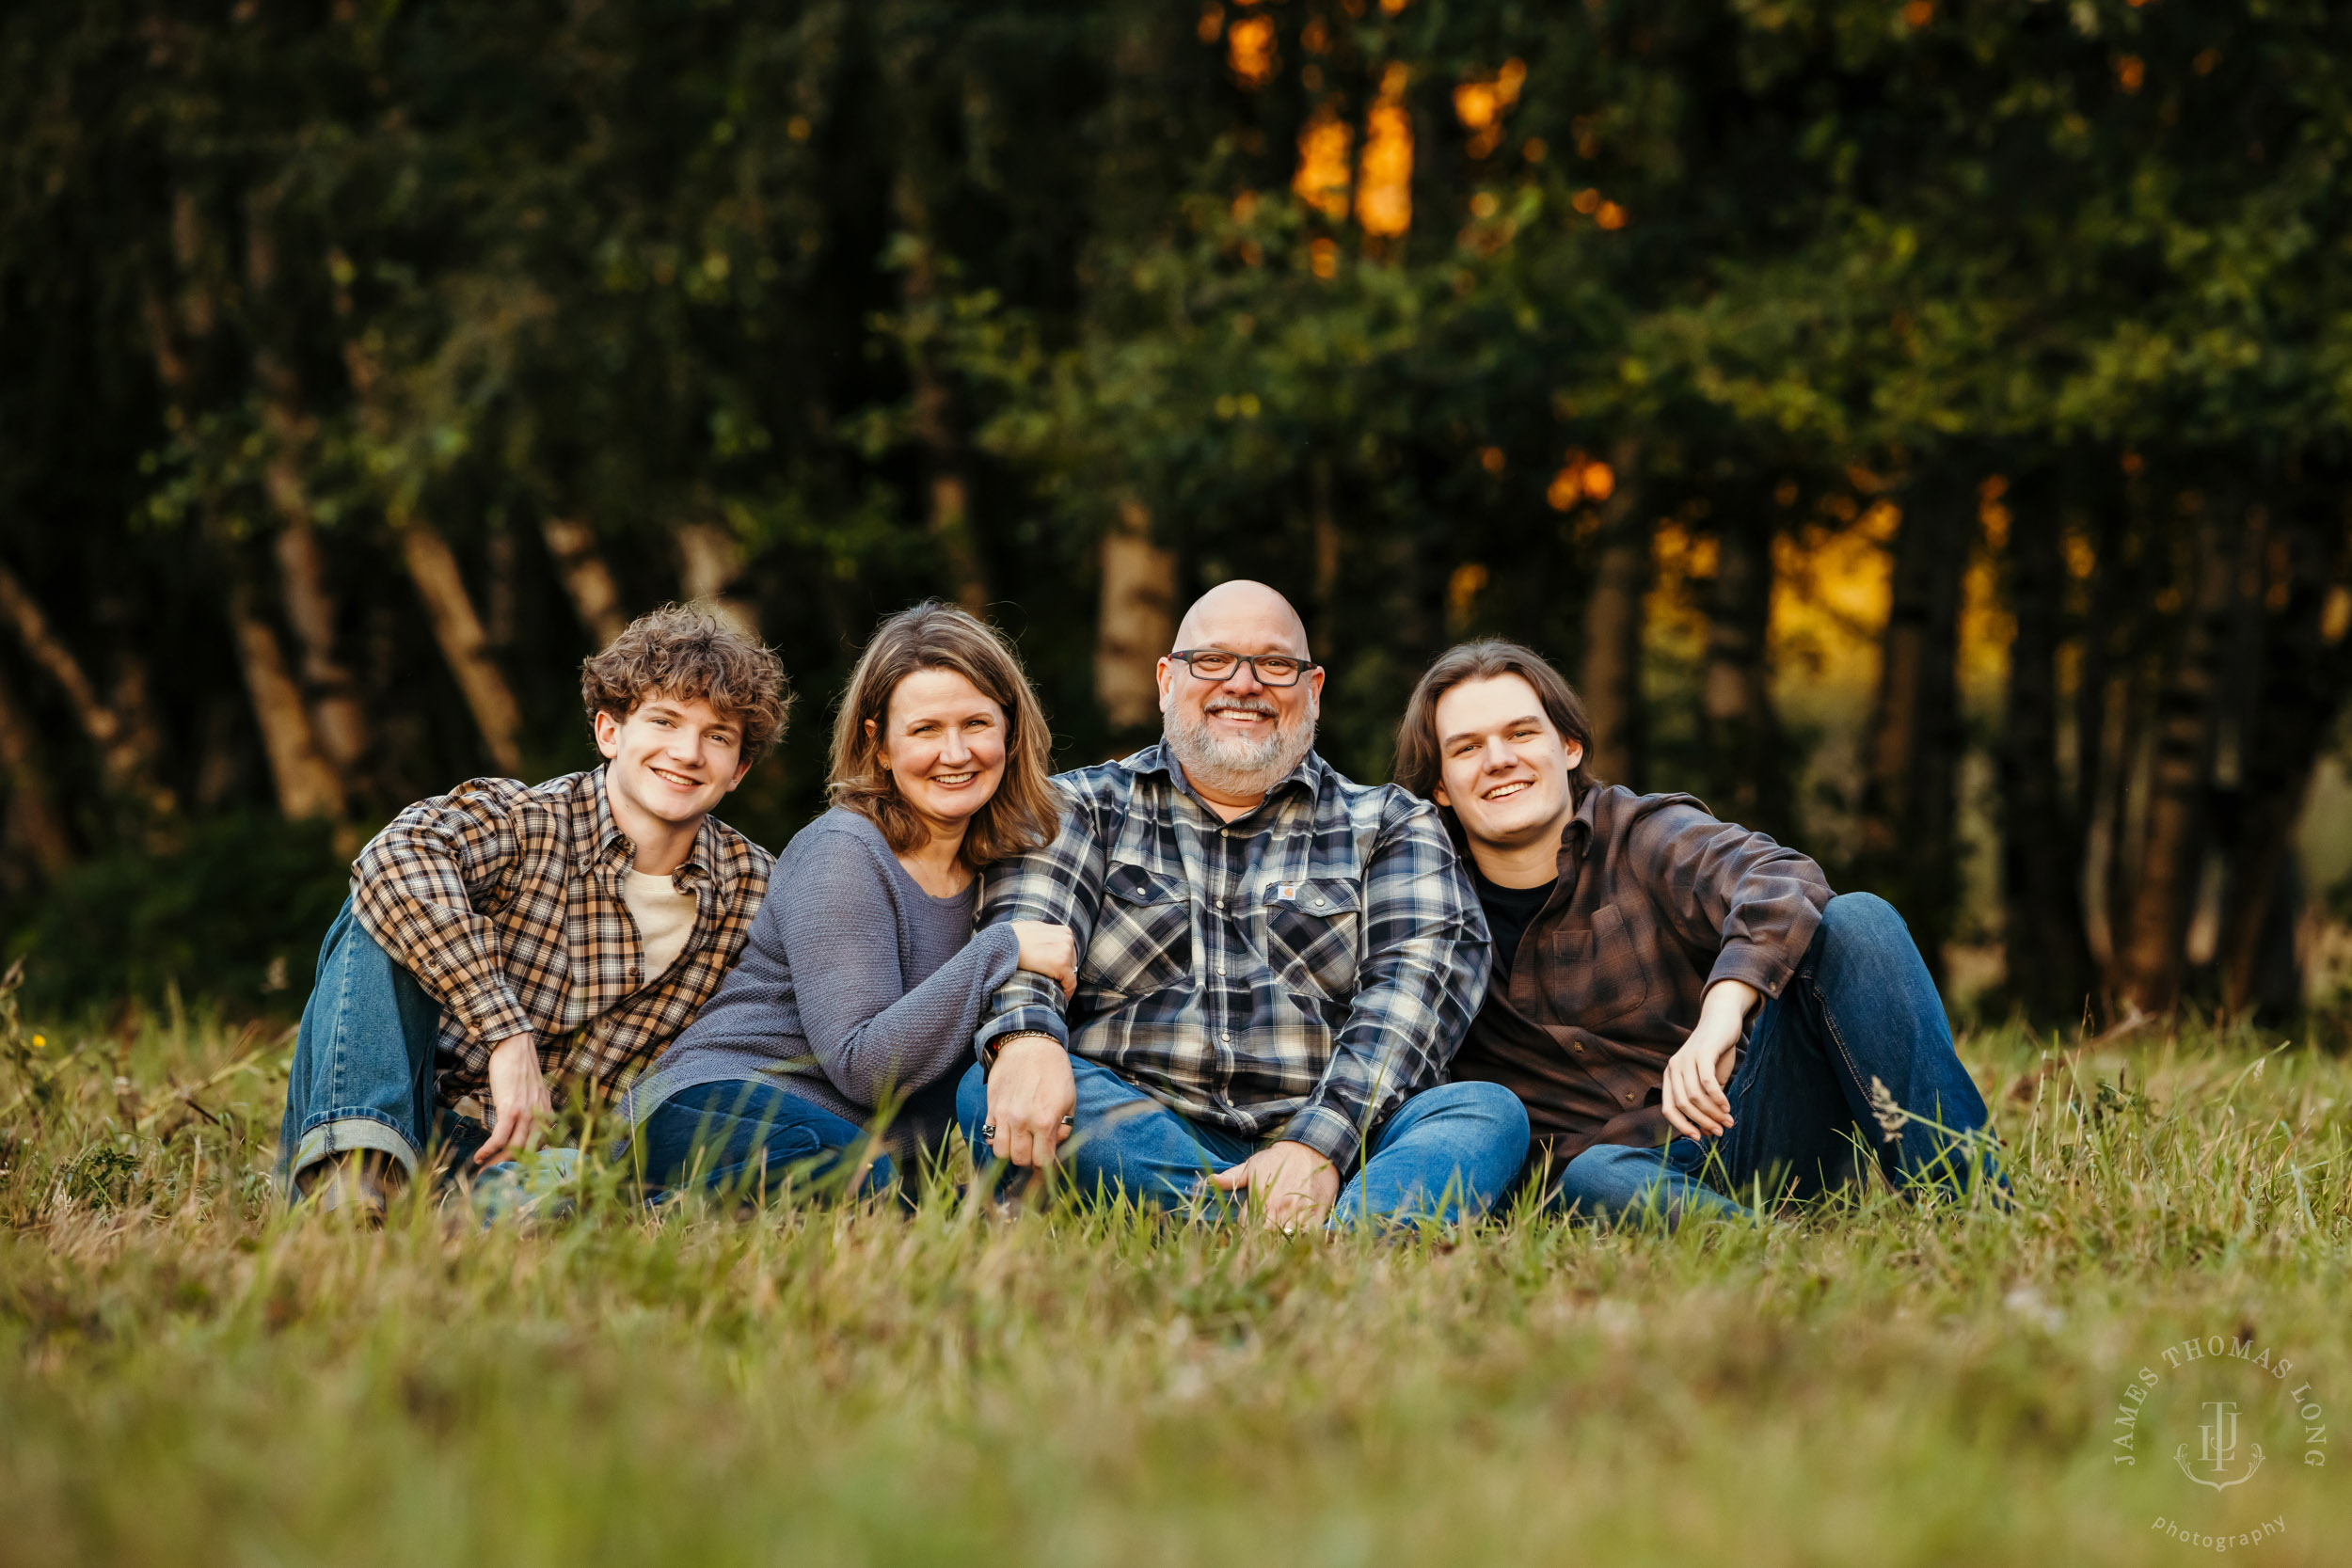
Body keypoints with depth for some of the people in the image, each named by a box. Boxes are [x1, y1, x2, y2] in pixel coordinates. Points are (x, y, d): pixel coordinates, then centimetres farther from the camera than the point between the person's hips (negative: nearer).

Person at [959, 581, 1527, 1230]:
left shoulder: (1389, 826, 16)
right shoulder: (1084, 806, 17)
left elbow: (1423, 976, -1)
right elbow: (1024, 926, -3)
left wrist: (1320, 1142, -19)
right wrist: (1026, 1037, -28)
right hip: (1127, 1137, 0)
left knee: (1491, 1111, -27)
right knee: (989, 1091, -30)